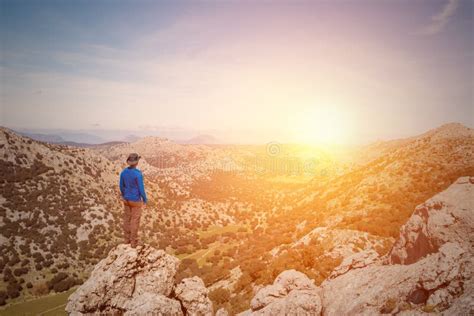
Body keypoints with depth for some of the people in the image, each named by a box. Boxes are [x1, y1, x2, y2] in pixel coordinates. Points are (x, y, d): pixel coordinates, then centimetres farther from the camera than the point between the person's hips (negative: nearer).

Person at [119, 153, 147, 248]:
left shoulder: (123, 172, -7)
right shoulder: (138, 174, -27)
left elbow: (121, 186, 4)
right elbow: (141, 189, -21)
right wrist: (145, 200, -4)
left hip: (127, 199, 6)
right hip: (136, 201, -6)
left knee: (127, 219, 20)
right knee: (135, 221, 9)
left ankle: (127, 239, 35)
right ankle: (133, 242, 21)